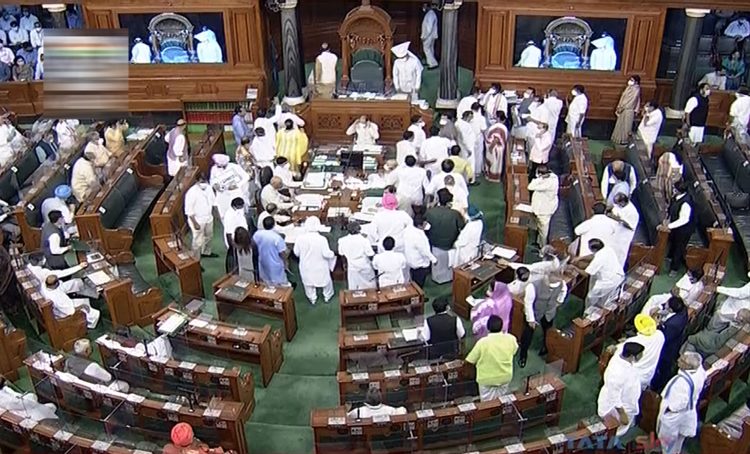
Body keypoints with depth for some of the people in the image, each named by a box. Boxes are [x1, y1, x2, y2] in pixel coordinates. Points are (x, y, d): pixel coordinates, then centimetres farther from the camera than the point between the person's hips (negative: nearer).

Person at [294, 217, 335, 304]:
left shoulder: (300, 238, -19)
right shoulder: (322, 239, -27)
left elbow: (296, 253, -7)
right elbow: (326, 254, -22)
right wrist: (333, 254, 0)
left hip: (306, 267, 2)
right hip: (320, 267, -2)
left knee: (308, 281, 26)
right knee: (326, 280, 25)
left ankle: (312, 299, 44)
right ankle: (327, 296, 45)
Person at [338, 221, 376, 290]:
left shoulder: (342, 241, -15)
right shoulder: (364, 240, -25)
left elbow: (341, 254, -1)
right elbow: (370, 254, -20)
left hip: (352, 267, 3)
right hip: (365, 267, -2)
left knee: (353, 289, 18)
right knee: (369, 286, 21)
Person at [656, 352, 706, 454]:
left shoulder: (683, 381, -40)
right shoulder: (699, 370, -17)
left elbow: (682, 402, -31)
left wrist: (668, 408, -18)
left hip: (674, 413, -8)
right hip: (689, 409, 8)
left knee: (668, 436, 19)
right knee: (680, 434, 31)